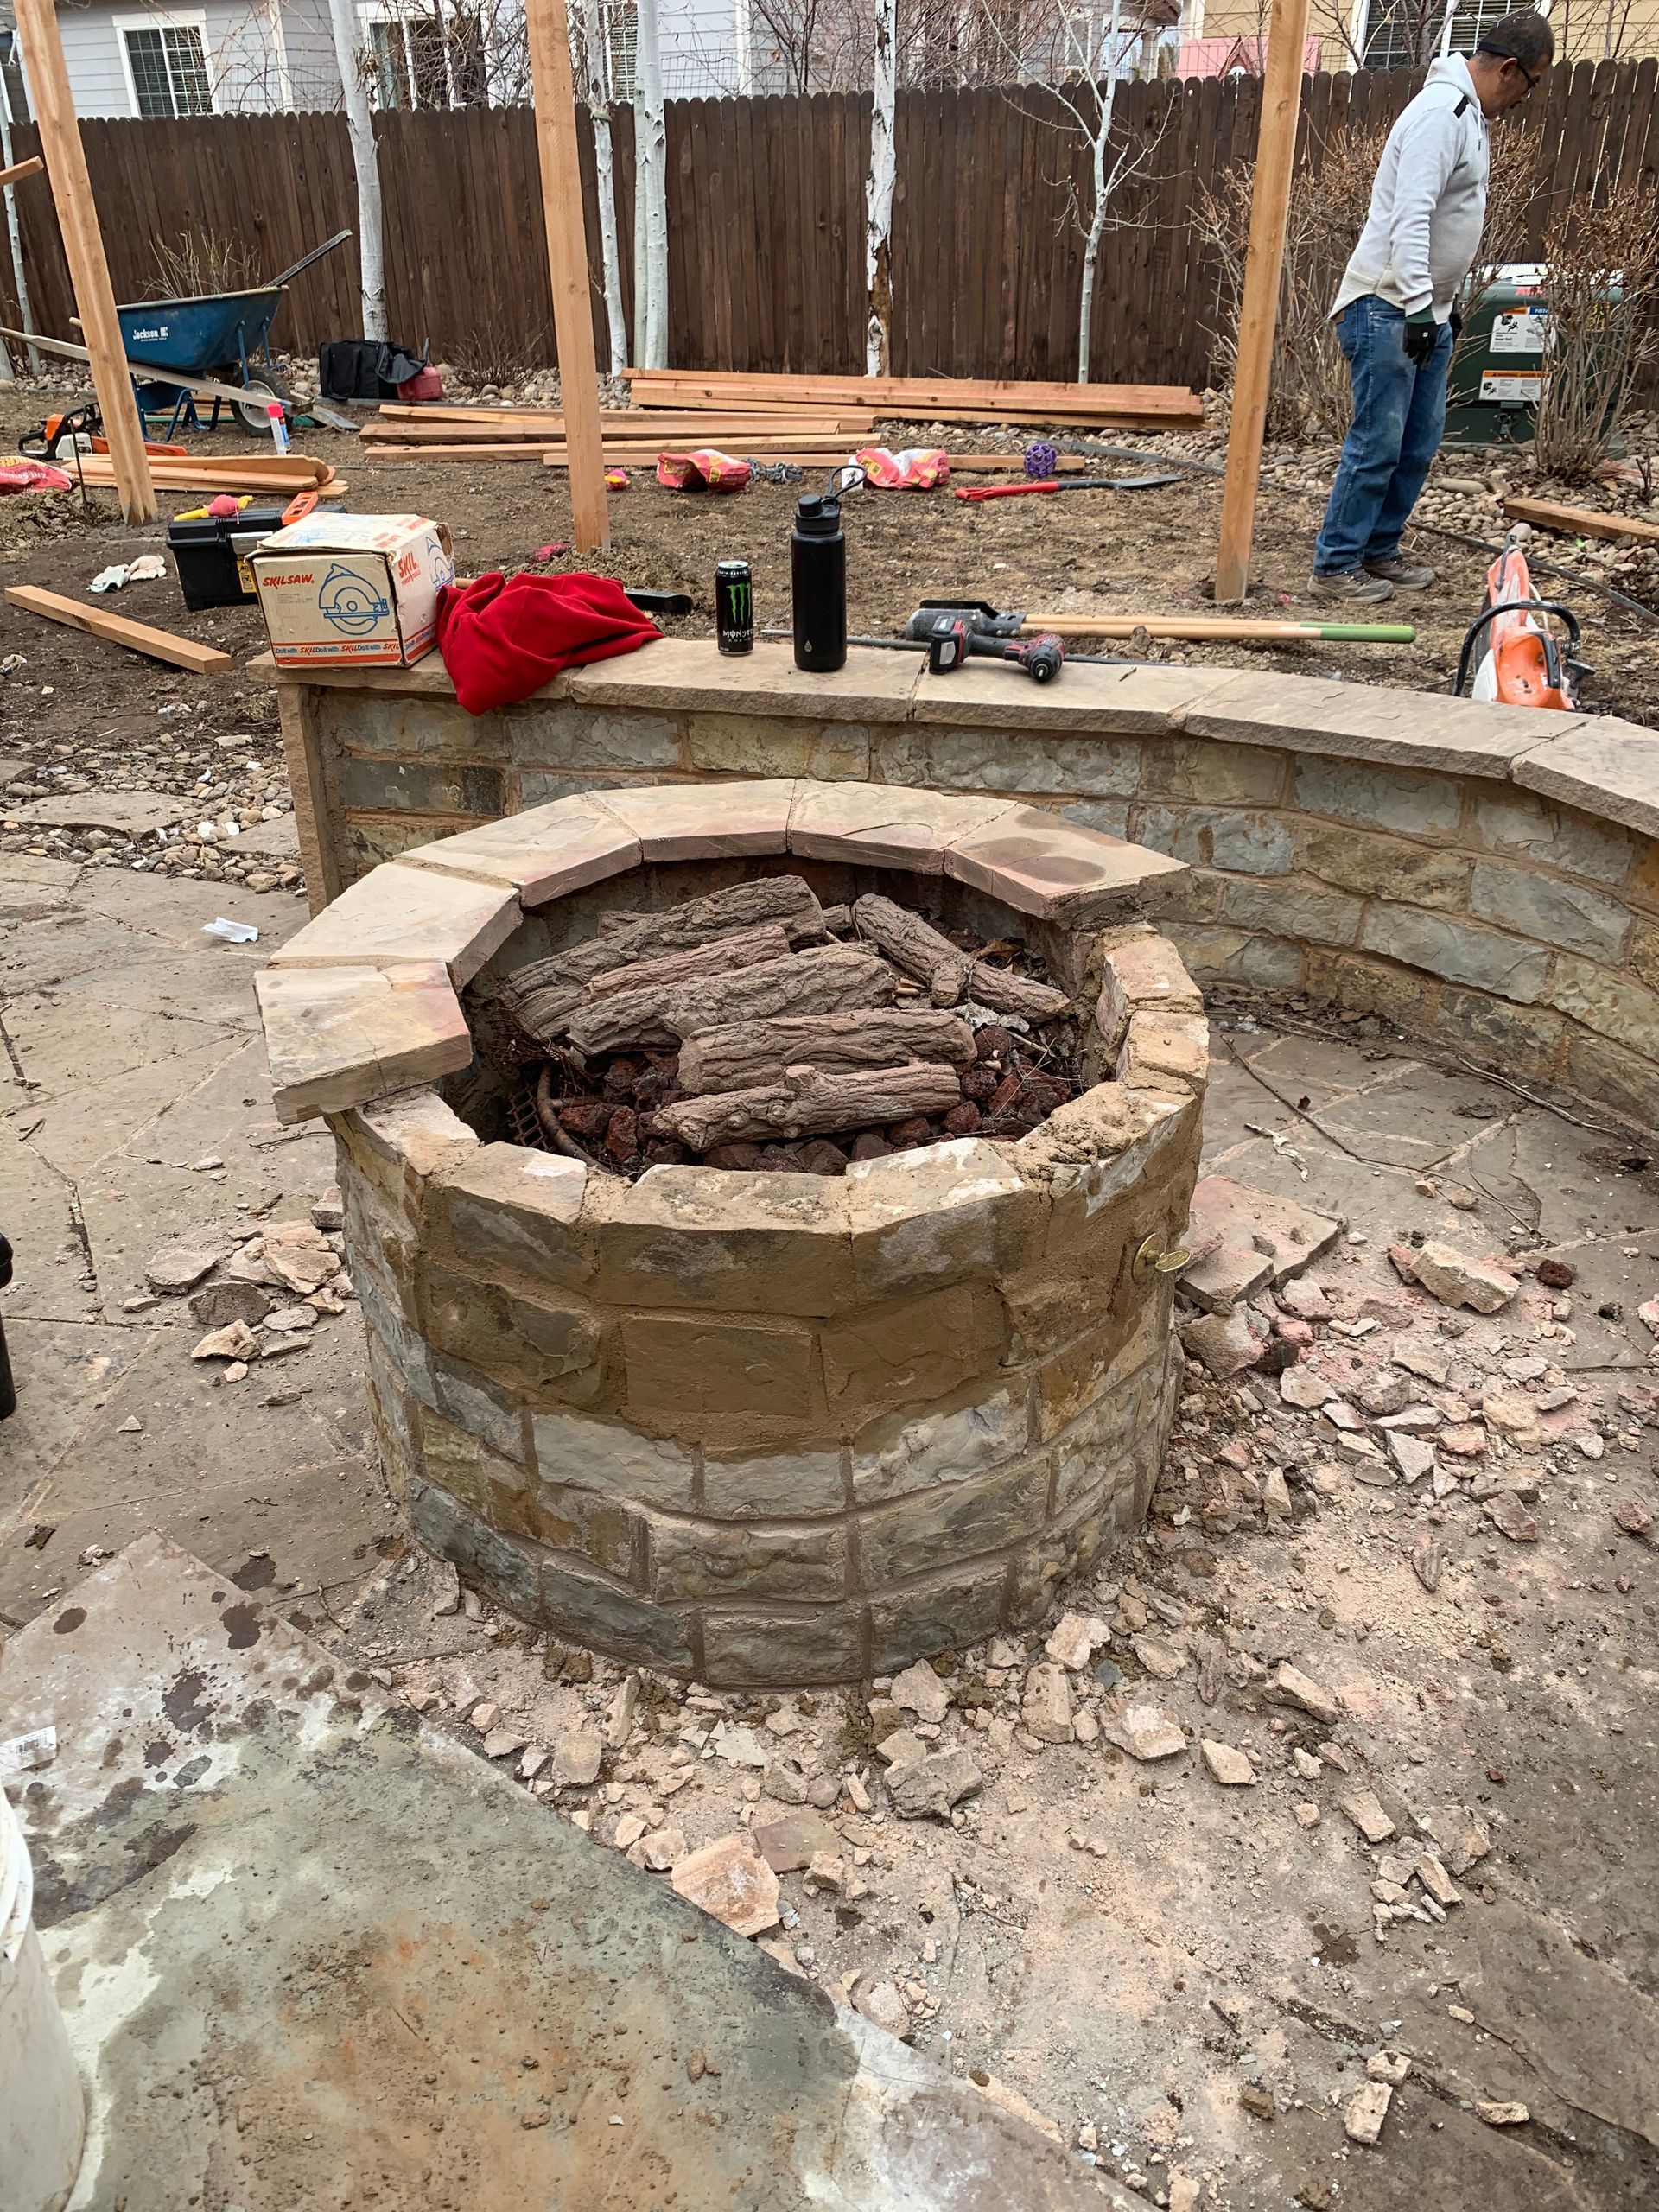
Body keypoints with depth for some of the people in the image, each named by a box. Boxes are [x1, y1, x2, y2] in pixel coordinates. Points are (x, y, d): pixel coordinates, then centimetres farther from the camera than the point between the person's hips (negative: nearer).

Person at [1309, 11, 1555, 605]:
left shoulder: (1469, 113, 18)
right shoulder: (1442, 111, -15)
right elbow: (1410, 216, -25)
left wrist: (1445, 302, 28)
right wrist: (1417, 305, -30)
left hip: (1426, 309, 10)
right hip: (1386, 308, -10)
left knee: (1418, 444, 11)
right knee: (1376, 445, -9)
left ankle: (1378, 551, 20)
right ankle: (1335, 567, -2)